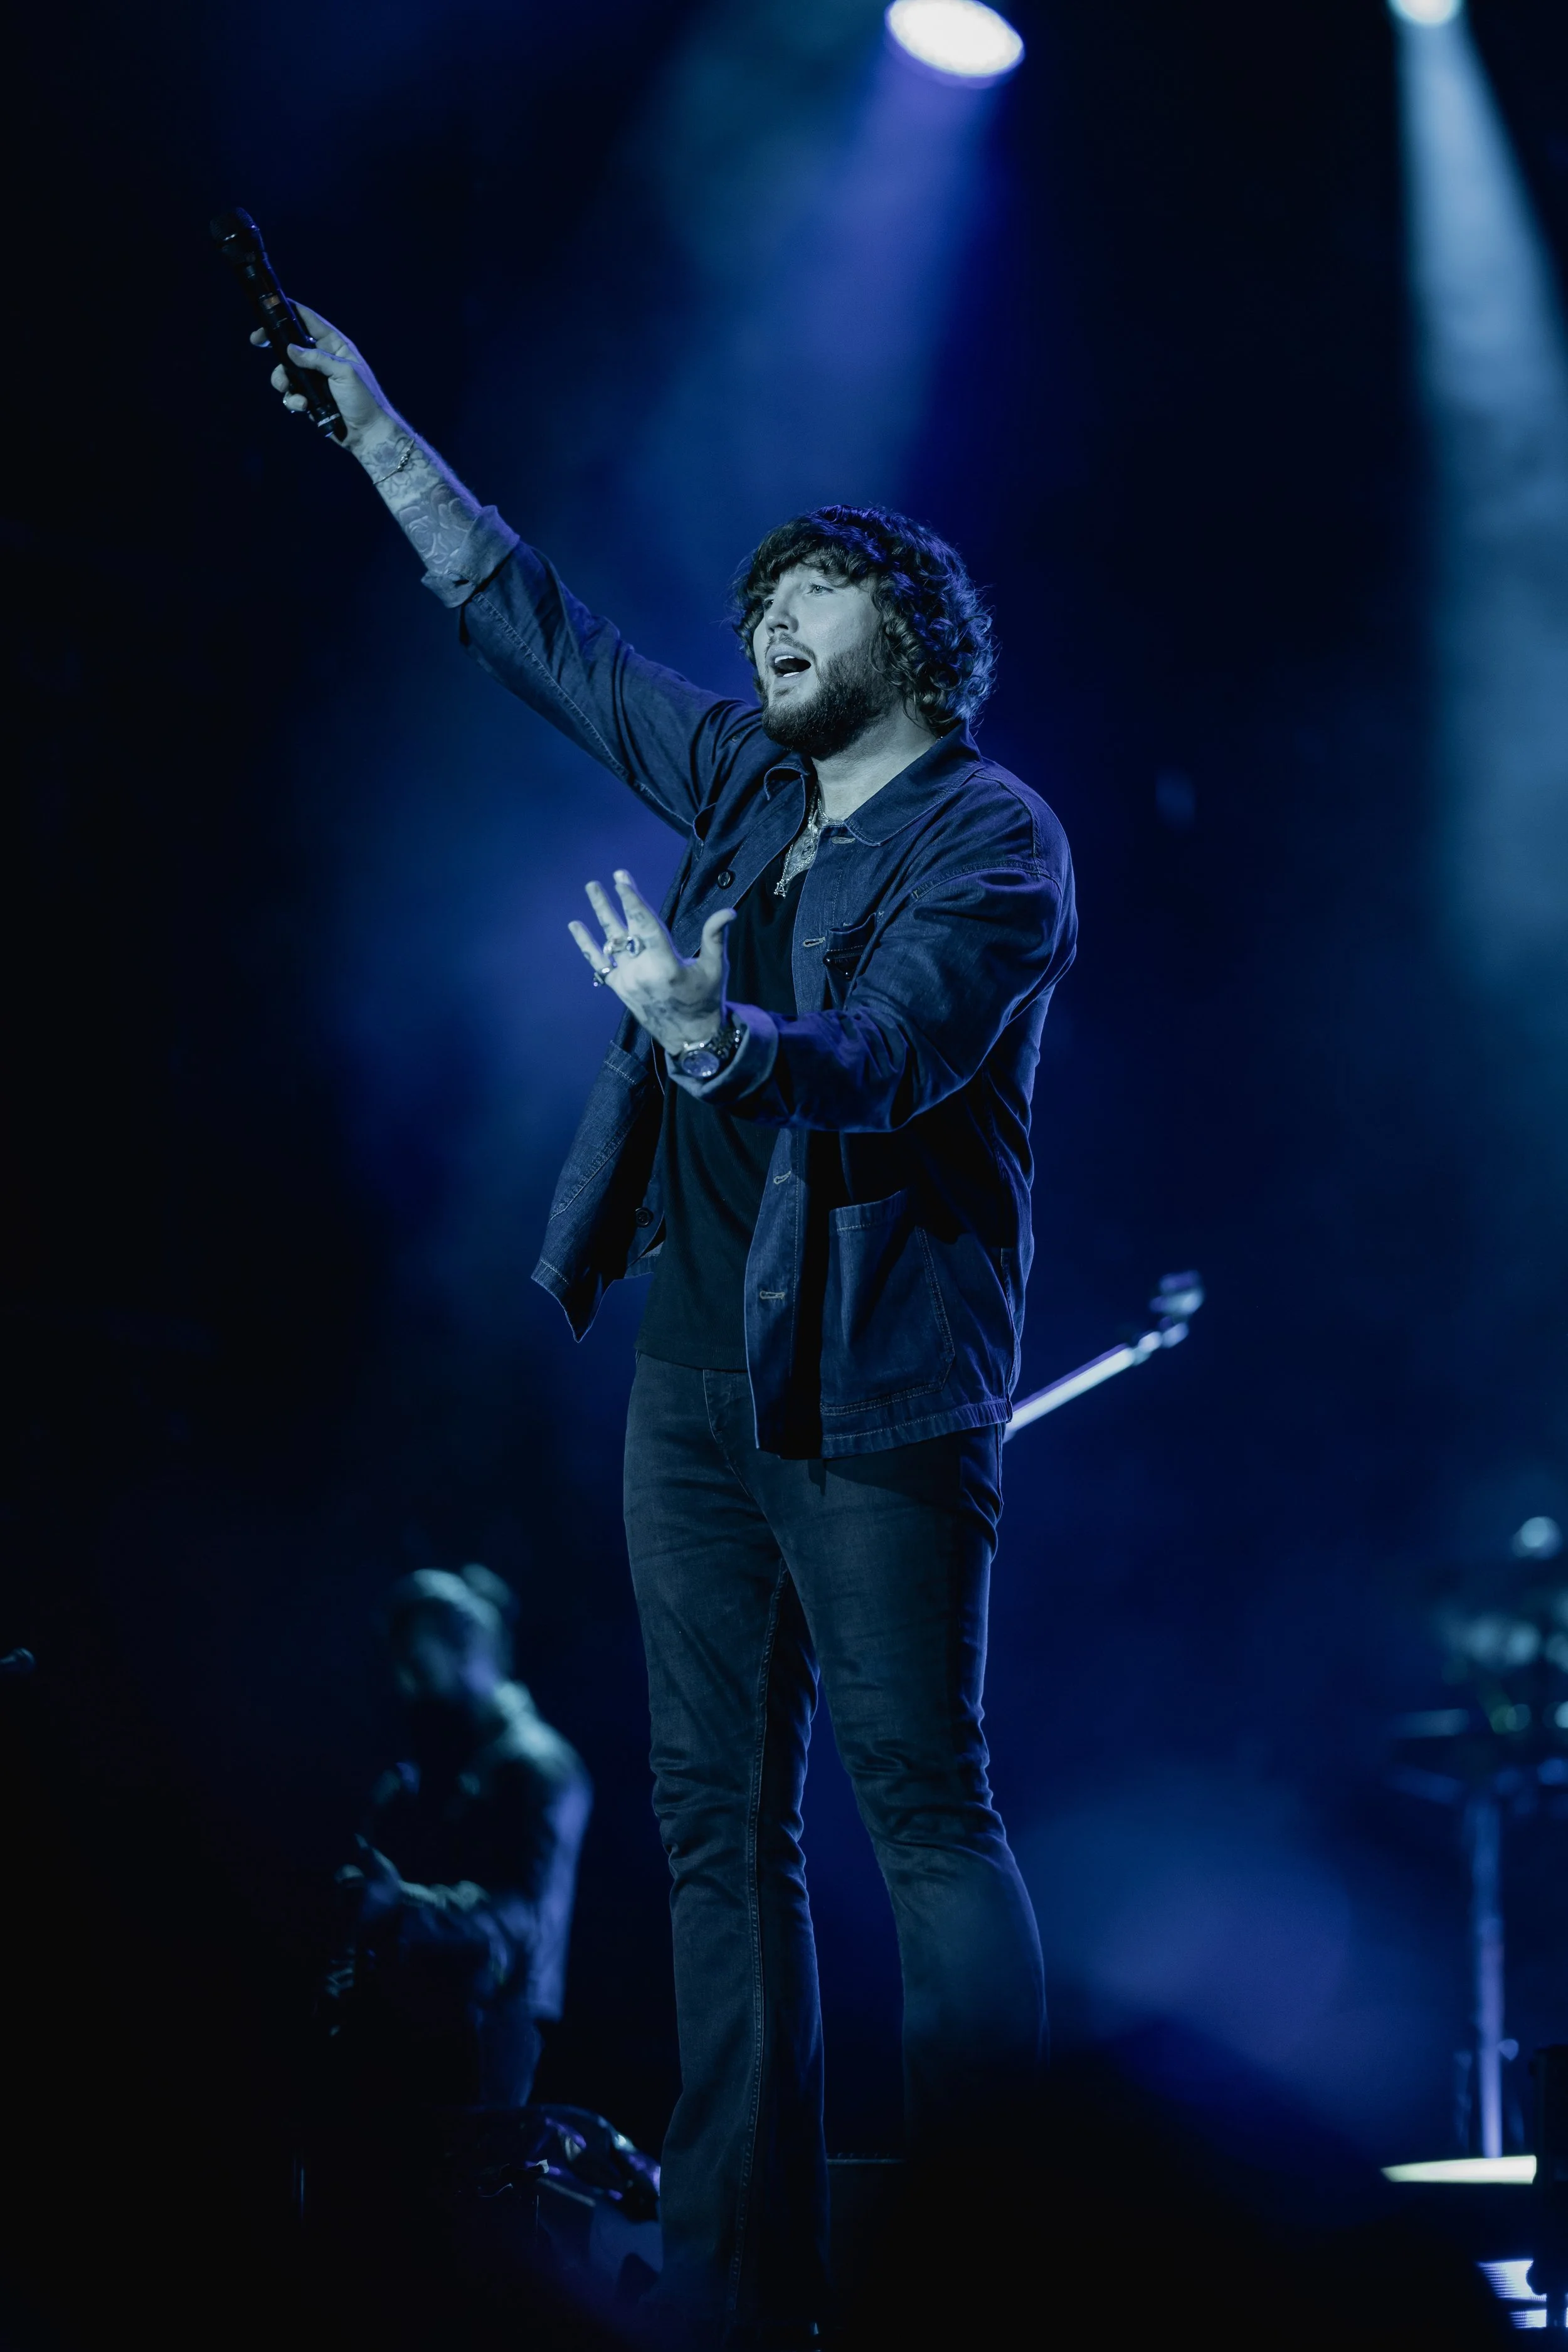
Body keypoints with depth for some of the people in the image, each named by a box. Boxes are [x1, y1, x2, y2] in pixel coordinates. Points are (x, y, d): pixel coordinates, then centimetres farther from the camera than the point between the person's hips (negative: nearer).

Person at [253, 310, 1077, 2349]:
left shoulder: (993, 836, -5)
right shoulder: (745, 783, 15)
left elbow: (888, 1057, -20)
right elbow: (538, 627, 24)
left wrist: (716, 1032, -39)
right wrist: (373, 423, 24)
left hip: (877, 1394, -7)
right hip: (696, 1375, 7)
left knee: (920, 1798, -5)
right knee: (718, 1822, 6)